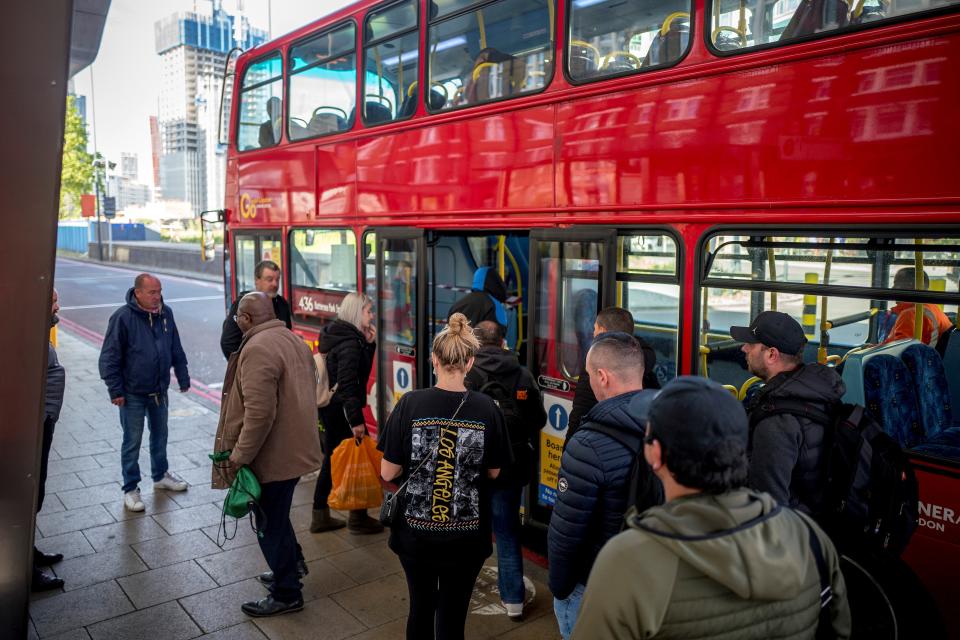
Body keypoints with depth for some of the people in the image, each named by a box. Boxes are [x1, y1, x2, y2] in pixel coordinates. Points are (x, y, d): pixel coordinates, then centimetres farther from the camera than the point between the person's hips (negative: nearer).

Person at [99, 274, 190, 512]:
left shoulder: (166, 313, 0)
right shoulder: (123, 317, -16)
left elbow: (176, 350, 10)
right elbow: (110, 357, -13)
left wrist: (183, 378, 11)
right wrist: (115, 390, -14)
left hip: (159, 390, 5)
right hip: (133, 393, -5)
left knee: (160, 434, 20)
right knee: (132, 442, 5)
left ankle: (160, 475, 39)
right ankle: (131, 489, 19)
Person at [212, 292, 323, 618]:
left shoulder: (257, 349, -21)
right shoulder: (294, 340, 9)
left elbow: (259, 413, -28)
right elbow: (309, 392, 17)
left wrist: (240, 455, -19)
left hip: (272, 456, -9)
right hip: (296, 449, 9)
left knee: (271, 526, 7)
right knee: (277, 518, 26)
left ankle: (286, 594, 21)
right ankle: (288, 570, 42)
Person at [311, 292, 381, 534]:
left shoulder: (337, 335, 9)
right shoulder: (351, 343, -19)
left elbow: (361, 370, 15)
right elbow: (347, 384, -25)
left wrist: (368, 343, 3)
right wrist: (356, 420, -24)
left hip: (329, 408, 9)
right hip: (342, 410, -9)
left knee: (332, 460, 17)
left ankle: (320, 516, 26)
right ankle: (358, 518, 16)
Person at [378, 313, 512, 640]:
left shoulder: (410, 404, -13)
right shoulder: (487, 409, -11)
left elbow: (388, 473, -9)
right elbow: (494, 472, 1)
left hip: (415, 530, 1)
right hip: (466, 534, 0)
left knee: (420, 606, 23)